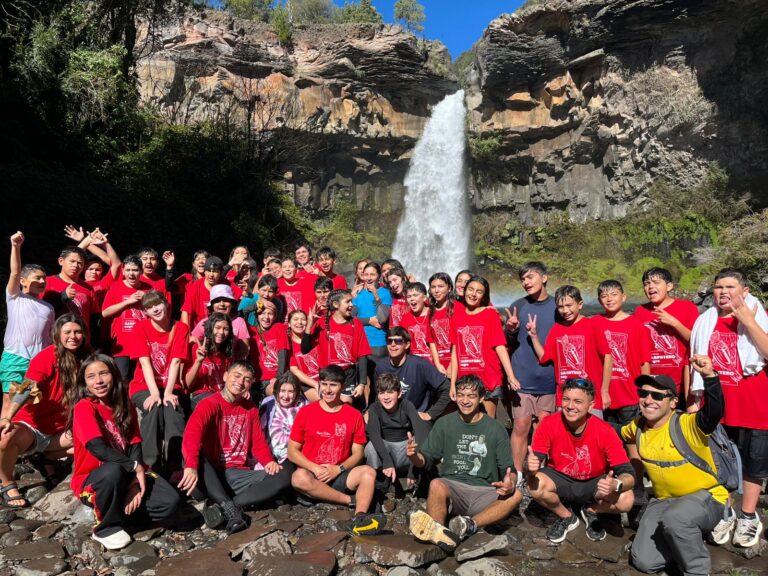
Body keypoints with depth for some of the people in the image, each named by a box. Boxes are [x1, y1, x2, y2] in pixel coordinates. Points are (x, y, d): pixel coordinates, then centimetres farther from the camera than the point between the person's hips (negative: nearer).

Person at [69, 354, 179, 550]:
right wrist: (135, 467, -25)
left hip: (126, 476, 4)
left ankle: (116, 509, 4)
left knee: (170, 502, -17)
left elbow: (135, 446, -4)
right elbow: (98, 448, -25)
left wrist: (134, 481, -19)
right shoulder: (83, 407, -14)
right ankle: (106, 527, -14)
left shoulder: (126, 407, 4)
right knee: (113, 470, -40)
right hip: (91, 480, -4)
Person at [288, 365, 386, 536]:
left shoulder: (354, 415, 3)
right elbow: (292, 451, 0)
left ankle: (359, 519, -46)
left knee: (368, 472, -25)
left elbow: (357, 454, 5)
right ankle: (353, 500, -23)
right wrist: (315, 468, -14)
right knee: (299, 477, -34)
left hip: (339, 476, 1)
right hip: (311, 475, -1)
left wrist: (339, 469, -13)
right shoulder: (306, 412, 0)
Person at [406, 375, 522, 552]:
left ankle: (470, 525, -39)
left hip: (484, 493, 1)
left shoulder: (495, 429, 6)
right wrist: (414, 455, -15)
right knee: (436, 485, -32)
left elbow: (508, 469, 6)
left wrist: (510, 483, -17)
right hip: (451, 487, 0)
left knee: (515, 495, -27)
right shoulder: (445, 424, 7)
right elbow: (425, 460, 9)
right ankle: (439, 532, -53)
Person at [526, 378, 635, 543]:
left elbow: (629, 475, -22)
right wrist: (532, 467, -45)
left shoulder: (605, 431, -23)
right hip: (560, 480, 0)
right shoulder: (549, 424, -22)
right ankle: (566, 517, 3)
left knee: (626, 500, -28)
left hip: (594, 484, 0)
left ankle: (591, 511, 8)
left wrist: (615, 484, -46)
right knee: (535, 486, -31)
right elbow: (535, 464, -19)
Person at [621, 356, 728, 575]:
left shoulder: (687, 425, -22)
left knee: (675, 518, -39)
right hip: (664, 500, 6)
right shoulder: (637, 427, -2)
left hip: (706, 497, -6)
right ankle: (687, 537, 22)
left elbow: (714, 412, -44)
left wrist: (709, 376, -58)